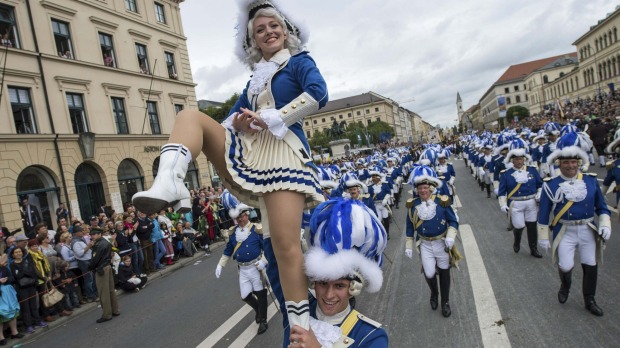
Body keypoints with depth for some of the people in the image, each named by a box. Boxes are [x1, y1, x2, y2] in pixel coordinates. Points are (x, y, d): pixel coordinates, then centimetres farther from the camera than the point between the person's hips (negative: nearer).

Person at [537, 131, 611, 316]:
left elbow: (602, 207, 9)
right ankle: (565, 286, 31)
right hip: (565, 232, -3)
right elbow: (543, 214, -4)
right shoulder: (551, 184, -9)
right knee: (565, 266, -5)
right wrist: (543, 237, -2)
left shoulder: (591, 180, -1)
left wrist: (605, 225, -5)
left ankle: (589, 300, 31)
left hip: (588, 231, 3)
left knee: (591, 266, 9)